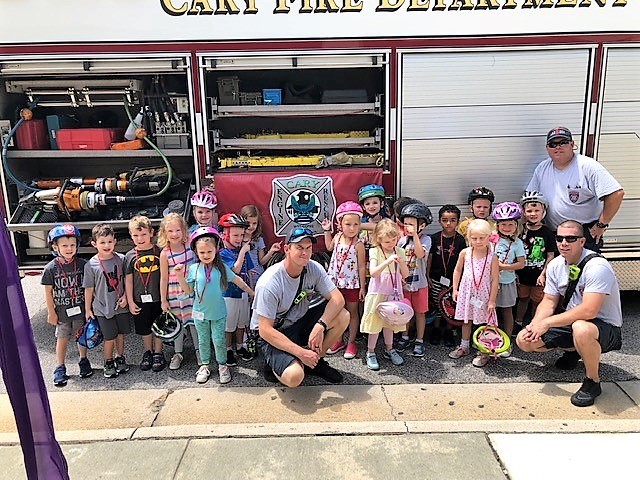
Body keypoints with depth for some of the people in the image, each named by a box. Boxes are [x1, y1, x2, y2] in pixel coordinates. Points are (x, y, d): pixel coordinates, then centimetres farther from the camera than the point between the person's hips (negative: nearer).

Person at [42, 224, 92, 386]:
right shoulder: (50, 268, -11)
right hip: (62, 311, -1)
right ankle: (60, 368, 23)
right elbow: (48, 292, -4)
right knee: (62, 339, 10)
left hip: (81, 309, 1)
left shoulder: (82, 264, -7)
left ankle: (83, 361, 34)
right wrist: (51, 312, -3)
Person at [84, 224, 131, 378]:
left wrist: (125, 296, -6)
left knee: (121, 333, 15)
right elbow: (89, 289, -3)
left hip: (121, 306, 3)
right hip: (103, 308, -3)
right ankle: (108, 363, 24)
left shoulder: (121, 259, -3)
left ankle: (120, 358, 35)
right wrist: (88, 309, 1)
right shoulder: (91, 265, -10)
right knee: (109, 337, 3)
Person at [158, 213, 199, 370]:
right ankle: (178, 353, 26)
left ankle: (199, 350, 26)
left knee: (195, 321, 8)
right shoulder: (165, 253, -9)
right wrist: (163, 300, -2)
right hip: (174, 294, -1)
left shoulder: (190, 246, -4)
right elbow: (164, 279, -4)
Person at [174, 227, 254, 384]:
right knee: (203, 341, 15)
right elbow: (189, 290, 1)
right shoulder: (193, 269, -5)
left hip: (218, 312, -1)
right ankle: (204, 365, 32)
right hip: (200, 312, 1)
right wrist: (179, 276, -11)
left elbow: (236, 280, 4)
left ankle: (222, 365, 24)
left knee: (219, 340, 4)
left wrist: (250, 291, 9)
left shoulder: (221, 267, -7)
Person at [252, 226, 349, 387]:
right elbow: (265, 330, -26)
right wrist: (301, 352, -29)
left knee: (342, 316, -14)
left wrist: (320, 326, -30)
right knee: (294, 377, -31)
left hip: (299, 323, 6)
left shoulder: (314, 268, -10)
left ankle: (315, 361, 6)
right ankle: (274, 364, 6)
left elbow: (337, 298, -13)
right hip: (274, 335, -6)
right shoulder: (269, 283, -27)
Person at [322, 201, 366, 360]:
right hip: (336, 282, 5)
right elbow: (329, 247, 22)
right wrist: (327, 230, 15)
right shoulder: (337, 237, -2)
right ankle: (339, 340, 30)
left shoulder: (358, 244, -16)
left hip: (352, 284, -5)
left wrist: (362, 287, -10)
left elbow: (361, 267, -11)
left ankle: (351, 342, 23)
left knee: (352, 313, 11)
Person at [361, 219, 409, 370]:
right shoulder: (375, 252, -10)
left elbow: (405, 275, 2)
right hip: (377, 293, -4)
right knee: (375, 323, 3)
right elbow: (373, 272, -22)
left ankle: (389, 349, 32)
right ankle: (370, 352, 17)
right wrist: (387, 261, -32)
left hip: (393, 293, 4)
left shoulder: (399, 252, 2)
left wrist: (401, 263, -17)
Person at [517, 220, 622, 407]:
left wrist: (547, 322, -29)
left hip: (605, 327, -7)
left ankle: (592, 382, -14)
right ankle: (572, 351, 21)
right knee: (525, 340, -4)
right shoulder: (555, 265, -1)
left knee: (581, 329, -42)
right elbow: (549, 302, 3)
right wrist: (535, 324, -17)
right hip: (570, 322, 7)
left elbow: (588, 311, -33)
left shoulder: (597, 266, -25)